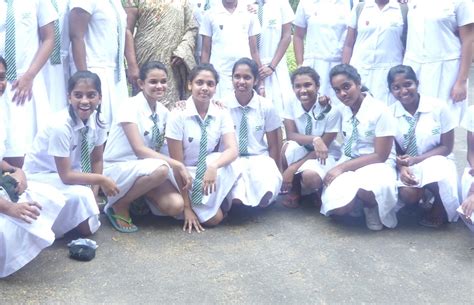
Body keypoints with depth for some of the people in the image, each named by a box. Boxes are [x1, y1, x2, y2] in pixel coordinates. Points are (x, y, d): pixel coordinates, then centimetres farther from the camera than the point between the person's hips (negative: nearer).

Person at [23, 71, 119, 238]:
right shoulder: (60, 126, -31)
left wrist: (94, 194, -8)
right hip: (41, 177, -6)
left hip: (70, 173, 6)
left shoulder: (96, 120, -12)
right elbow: (66, 176, -27)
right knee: (79, 195, -34)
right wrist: (101, 180, -23)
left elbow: (97, 161, 1)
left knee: (89, 226, -10)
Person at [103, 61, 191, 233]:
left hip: (144, 169, 6)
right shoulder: (131, 107, -17)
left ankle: (140, 196, 11)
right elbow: (139, 149, -25)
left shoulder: (163, 111, 4)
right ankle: (119, 206, -12)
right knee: (161, 168, -35)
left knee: (176, 206, -20)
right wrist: (178, 166, -28)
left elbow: (163, 148, 6)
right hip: (117, 169, -6)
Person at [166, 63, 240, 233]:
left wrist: (214, 166, -44)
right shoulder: (178, 115, -18)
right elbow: (177, 163, -18)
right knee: (213, 218, -22)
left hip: (211, 170, 3)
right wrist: (186, 207, -19)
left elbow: (232, 150, -20)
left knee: (226, 165, -32)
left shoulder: (222, 114, -7)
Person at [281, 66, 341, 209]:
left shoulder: (331, 111, -20)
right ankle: (293, 189, -9)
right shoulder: (292, 105, -10)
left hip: (325, 156, -3)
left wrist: (293, 167, -25)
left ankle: (318, 191, 3)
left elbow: (324, 146, -18)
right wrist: (315, 139, -36)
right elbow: (291, 135, -16)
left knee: (310, 176, -37)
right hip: (301, 152, 3)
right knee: (288, 147, -33)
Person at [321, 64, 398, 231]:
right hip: (348, 164, 5)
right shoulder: (343, 110, 5)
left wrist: (342, 167, -17)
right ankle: (359, 201, 8)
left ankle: (373, 206, -5)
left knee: (366, 189, -42)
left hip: (377, 165, -4)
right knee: (338, 207, -26)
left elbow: (380, 156, -14)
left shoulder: (379, 111, -13)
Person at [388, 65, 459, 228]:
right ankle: (425, 195, 8)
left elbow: (446, 147, -7)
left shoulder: (438, 107, -11)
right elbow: (393, 150, -1)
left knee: (438, 179, -38)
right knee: (407, 194, -31)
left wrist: (416, 159, -20)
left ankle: (439, 211, -3)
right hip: (408, 166, 1)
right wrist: (402, 167, -25)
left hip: (436, 161, -1)